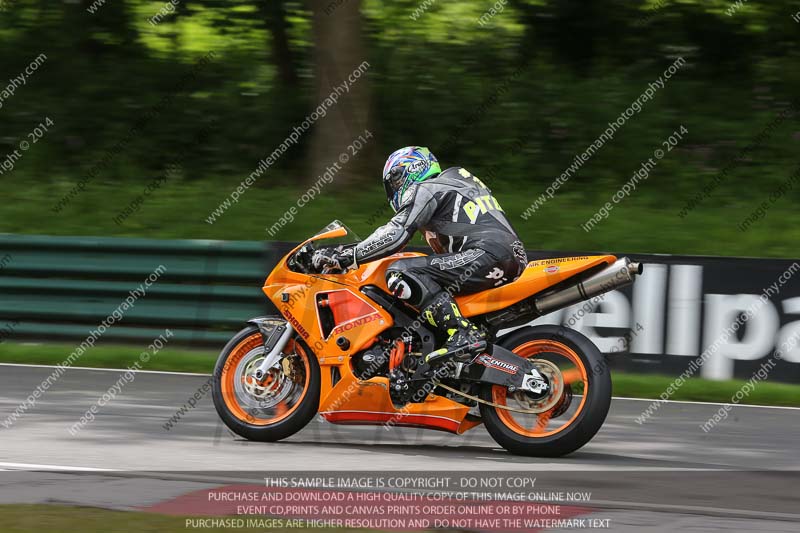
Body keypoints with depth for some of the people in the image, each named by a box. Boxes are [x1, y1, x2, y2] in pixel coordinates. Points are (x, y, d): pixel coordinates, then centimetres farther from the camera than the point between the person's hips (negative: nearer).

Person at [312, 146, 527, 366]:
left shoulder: (424, 190, 4)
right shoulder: (456, 182, 32)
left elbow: (396, 235, -9)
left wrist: (346, 258, -7)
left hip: (488, 254, -10)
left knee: (399, 274, -16)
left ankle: (464, 334, -28)